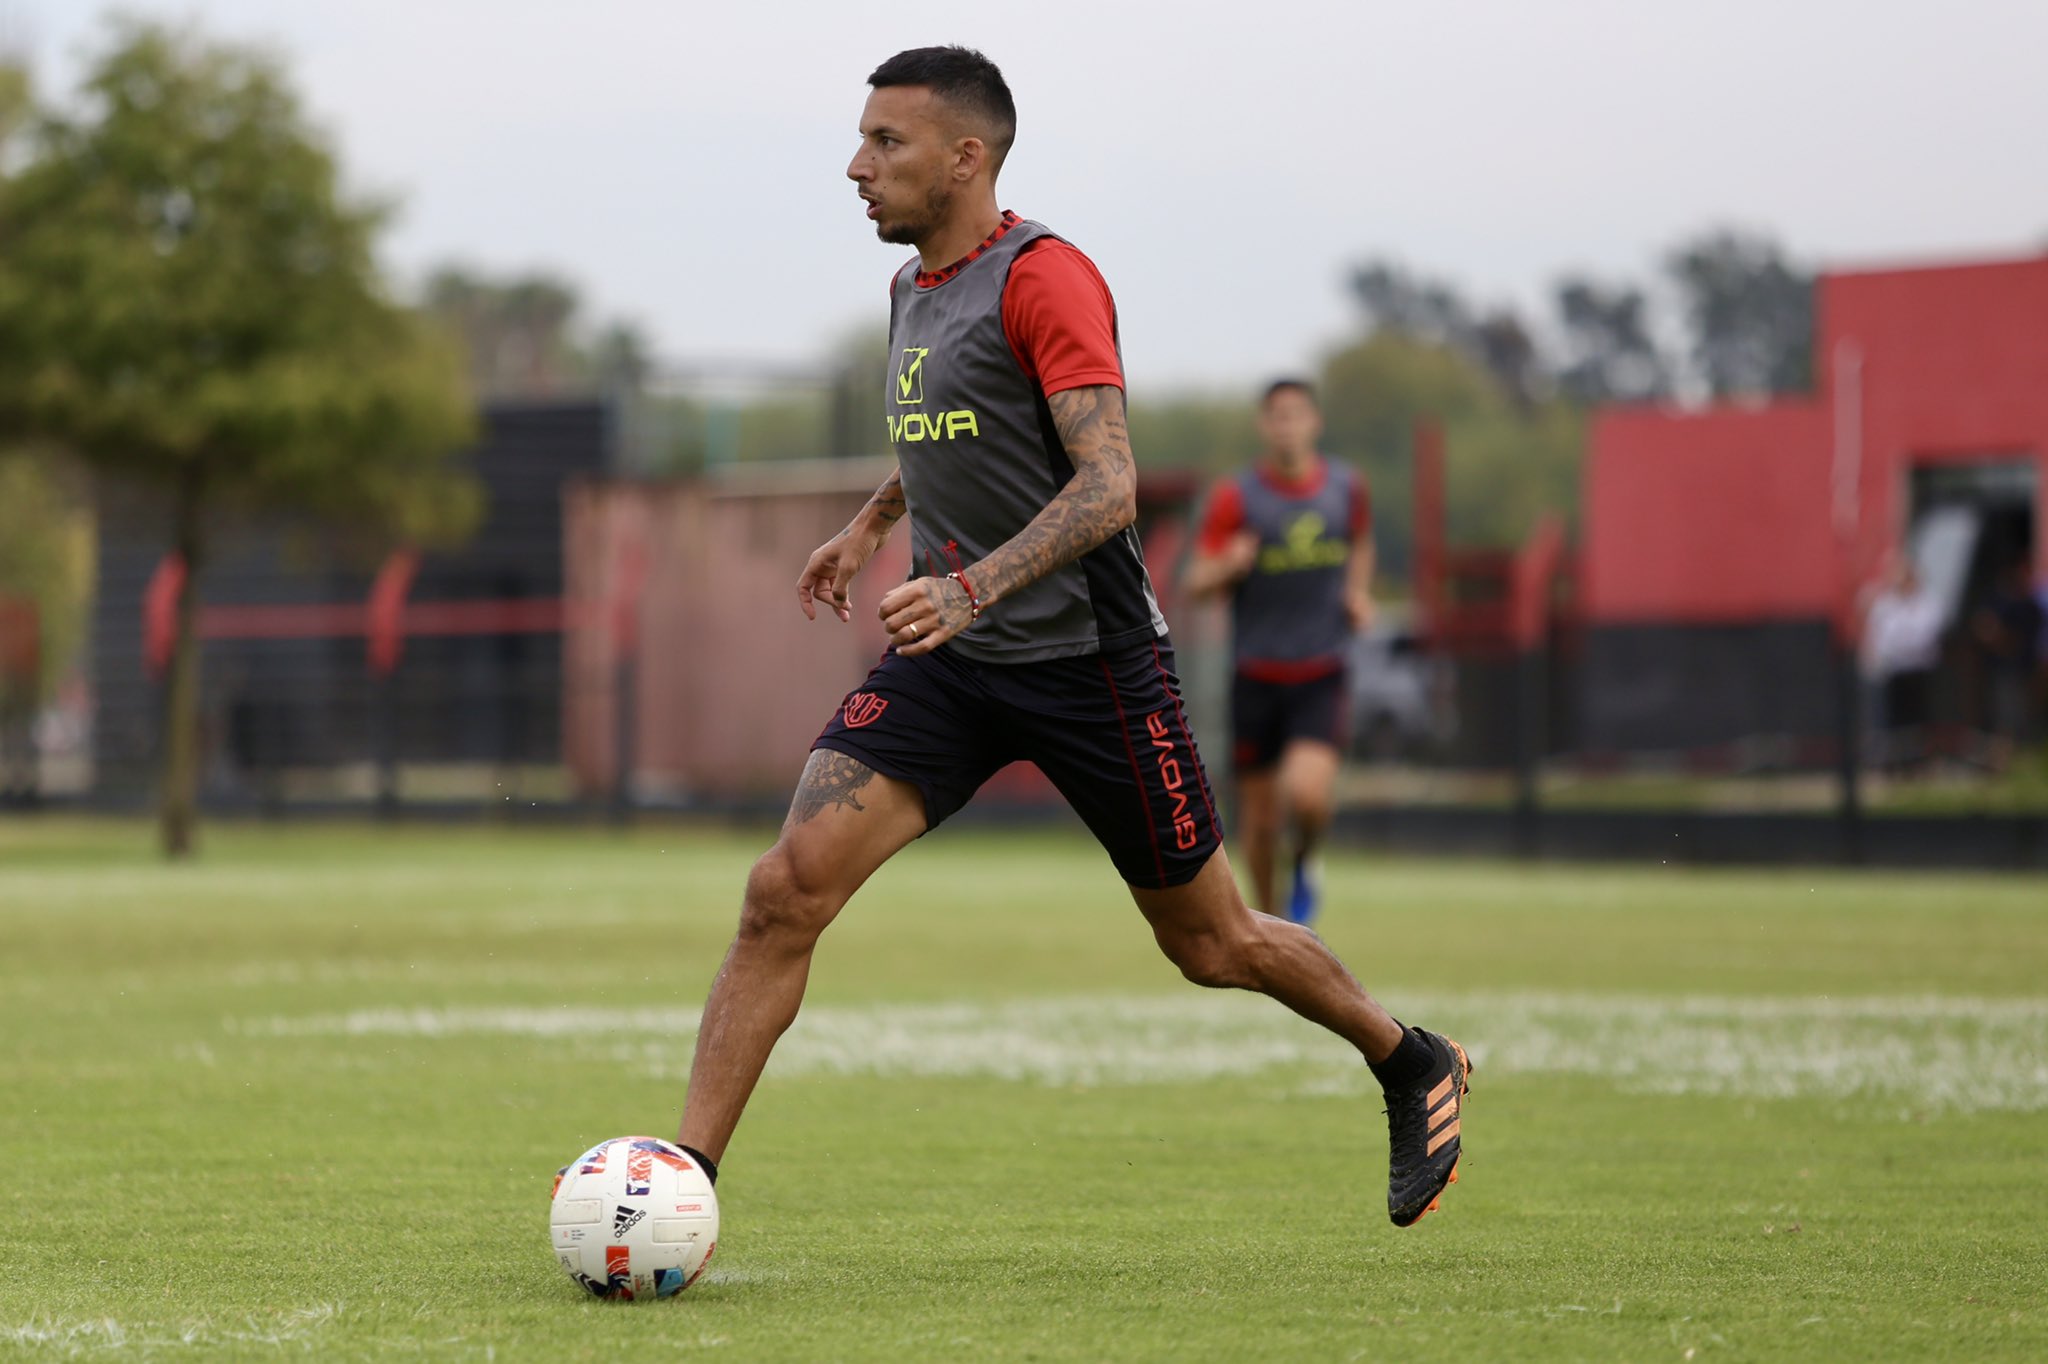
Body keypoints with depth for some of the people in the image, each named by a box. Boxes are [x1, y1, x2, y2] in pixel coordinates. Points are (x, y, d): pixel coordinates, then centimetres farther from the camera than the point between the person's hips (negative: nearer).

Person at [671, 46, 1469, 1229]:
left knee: (1212, 945, 7)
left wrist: (971, 586, -35)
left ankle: (1414, 1065, 34)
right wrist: (871, 526, 38)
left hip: (1088, 657, -6)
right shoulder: (914, 289, 11)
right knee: (786, 888, -14)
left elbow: (1108, 486, -24)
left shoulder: (1044, 278, -15)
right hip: (949, 664, 6)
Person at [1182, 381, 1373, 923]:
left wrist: (1357, 590, 7)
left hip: (1320, 675, 0)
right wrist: (1227, 568, -24)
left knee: (1308, 794, -22)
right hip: (1255, 675, 0)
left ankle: (1304, 861, 12)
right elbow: (1194, 583, -3)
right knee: (1261, 816, 4)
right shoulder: (1235, 496, -4)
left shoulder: (1346, 488, 3)